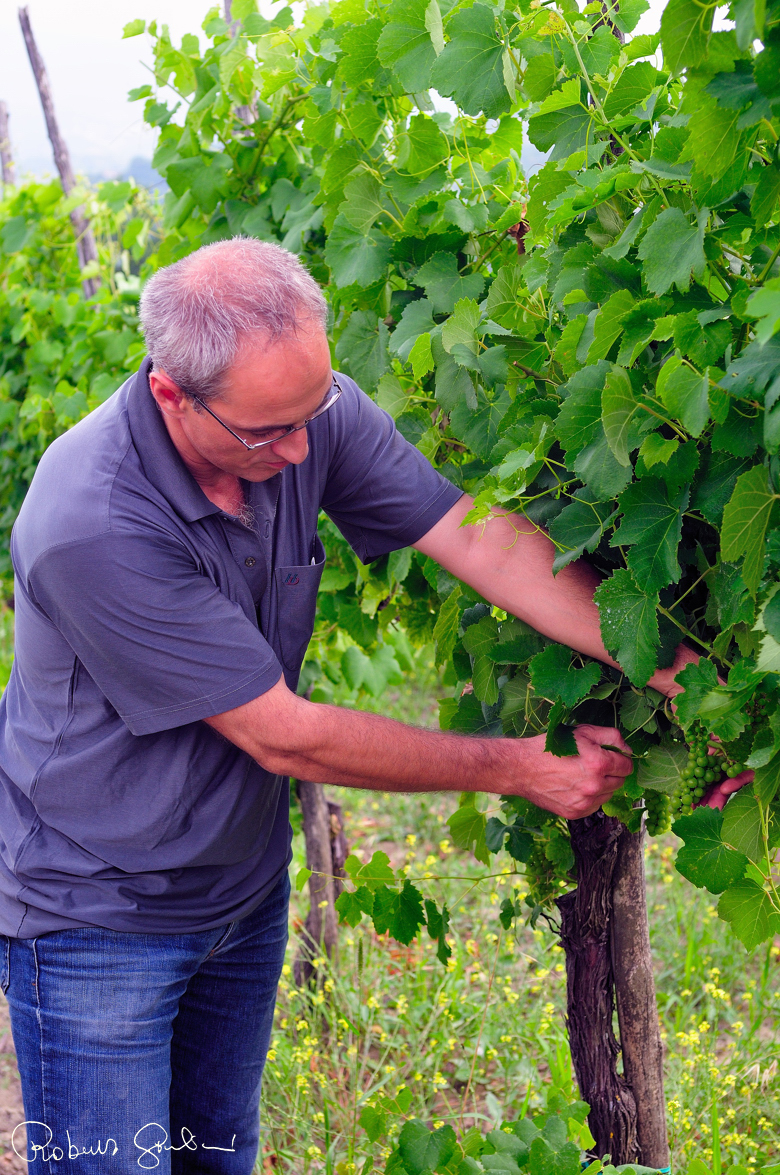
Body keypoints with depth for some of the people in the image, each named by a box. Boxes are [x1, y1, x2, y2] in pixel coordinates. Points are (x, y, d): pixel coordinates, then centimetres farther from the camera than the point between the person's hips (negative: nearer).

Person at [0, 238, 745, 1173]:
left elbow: (481, 539, -14)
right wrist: (516, 768, -18)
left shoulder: (310, 408, -14)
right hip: (99, 914, -6)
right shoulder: (93, 529, -33)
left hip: (243, 883, 6)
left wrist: (673, 673, -24)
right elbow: (285, 738, -26)